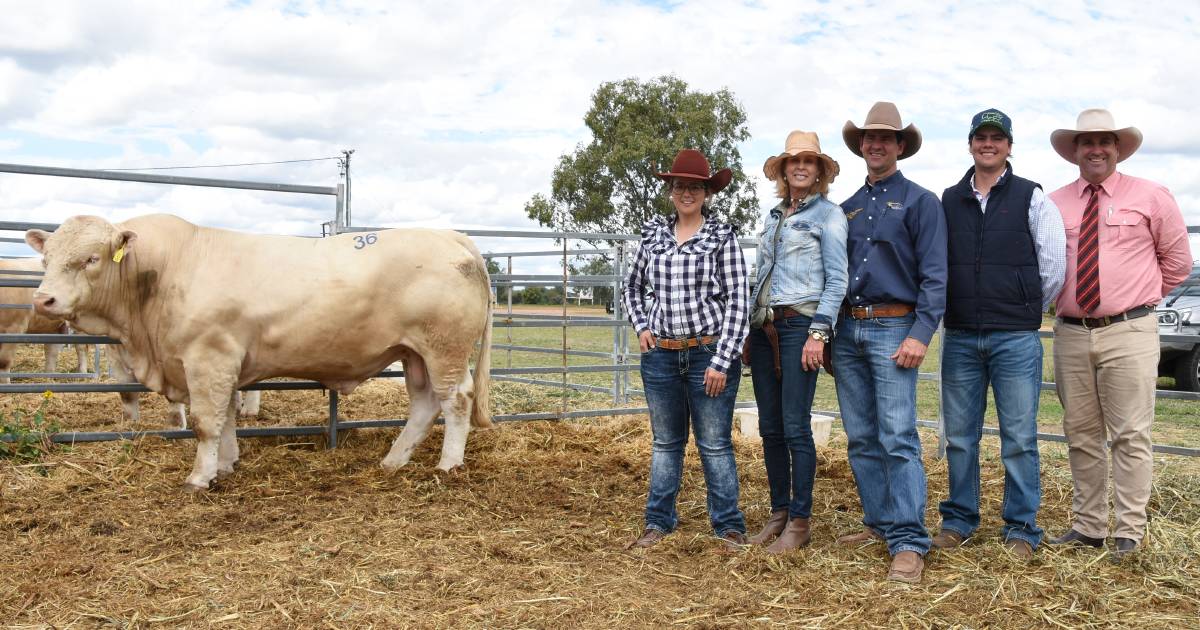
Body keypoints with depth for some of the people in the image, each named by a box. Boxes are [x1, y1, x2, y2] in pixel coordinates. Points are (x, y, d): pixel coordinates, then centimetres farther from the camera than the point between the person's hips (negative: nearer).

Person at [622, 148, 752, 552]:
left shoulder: (722, 237, -4)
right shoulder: (653, 234, 7)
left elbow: (738, 302, -7)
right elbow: (632, 288, 20)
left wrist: (722, 362, -13)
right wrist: (641, 326, 5)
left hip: (710, 354, -3)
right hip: (660, 354, 4)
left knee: (715, 444, 3)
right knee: (665, 442, 14)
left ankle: (729, 526, 15)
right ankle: (658, 522, 24)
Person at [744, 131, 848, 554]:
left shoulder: (829, 214, 0)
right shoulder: (773, 217, 19)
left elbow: (836, 279, -7)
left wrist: (818, 333, -15)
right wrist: (750, 329, 16)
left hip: (799, 324, -6)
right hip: (763, 325, 7)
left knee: (795, 428, -6)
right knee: (769, 428, 8)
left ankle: (800, 522, 3)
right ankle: (779, 512, 19)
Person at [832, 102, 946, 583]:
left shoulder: (920, 201, 2)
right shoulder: (846, 209, 17)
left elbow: (934, 274, -6)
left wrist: (920, 334, -16)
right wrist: (828, 333, 13)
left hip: (893, 329, -6)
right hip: (847, 330, 6)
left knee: (898, 438, -11)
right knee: (860, 439, 9)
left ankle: (909, 541, -8)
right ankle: (879, 522, 20)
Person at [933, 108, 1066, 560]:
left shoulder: (1031, 198, 1)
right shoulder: (949, 201, 9)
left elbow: (1054, 265, 2)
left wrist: (1029, 310, 9)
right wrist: (954, 309, 9)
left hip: (1016, 338, -3)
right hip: (959, 336, 3)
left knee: (1019, 438, 1)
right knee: (959, 435, 9)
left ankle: (1021, 529, 12)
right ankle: (958, 520, 21)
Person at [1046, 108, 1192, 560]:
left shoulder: (1150, 197, 2)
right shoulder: (1054, 204, 8)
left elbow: (1177, 261, 9)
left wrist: (1141, 299, 10)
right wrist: (1061, 301, 9)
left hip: (1129, 333, -3)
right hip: (1071, 333, 3)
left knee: (1130, 435, -3)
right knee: (1081, 436, 10)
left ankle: (1129, 533, 6)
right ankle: (1088, 526, 19)